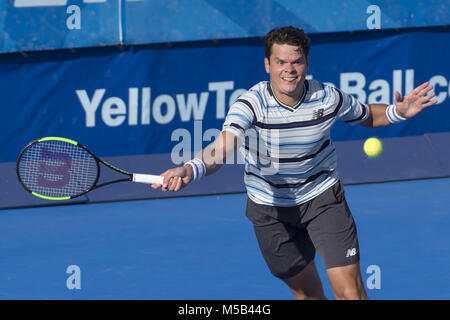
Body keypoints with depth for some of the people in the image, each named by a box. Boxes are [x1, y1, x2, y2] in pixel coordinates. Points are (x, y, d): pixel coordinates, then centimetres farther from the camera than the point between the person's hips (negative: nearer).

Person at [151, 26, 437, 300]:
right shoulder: (250, 105, -25)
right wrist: (190, 170, -63)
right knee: (306, 288, 15)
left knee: (349, 288, -13)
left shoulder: (328, 98, -16)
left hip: (322, 196, 0)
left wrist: (397, 112, -14)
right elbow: (222, 148, -42)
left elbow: (366, 116, 7)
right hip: (269, 205, 0)